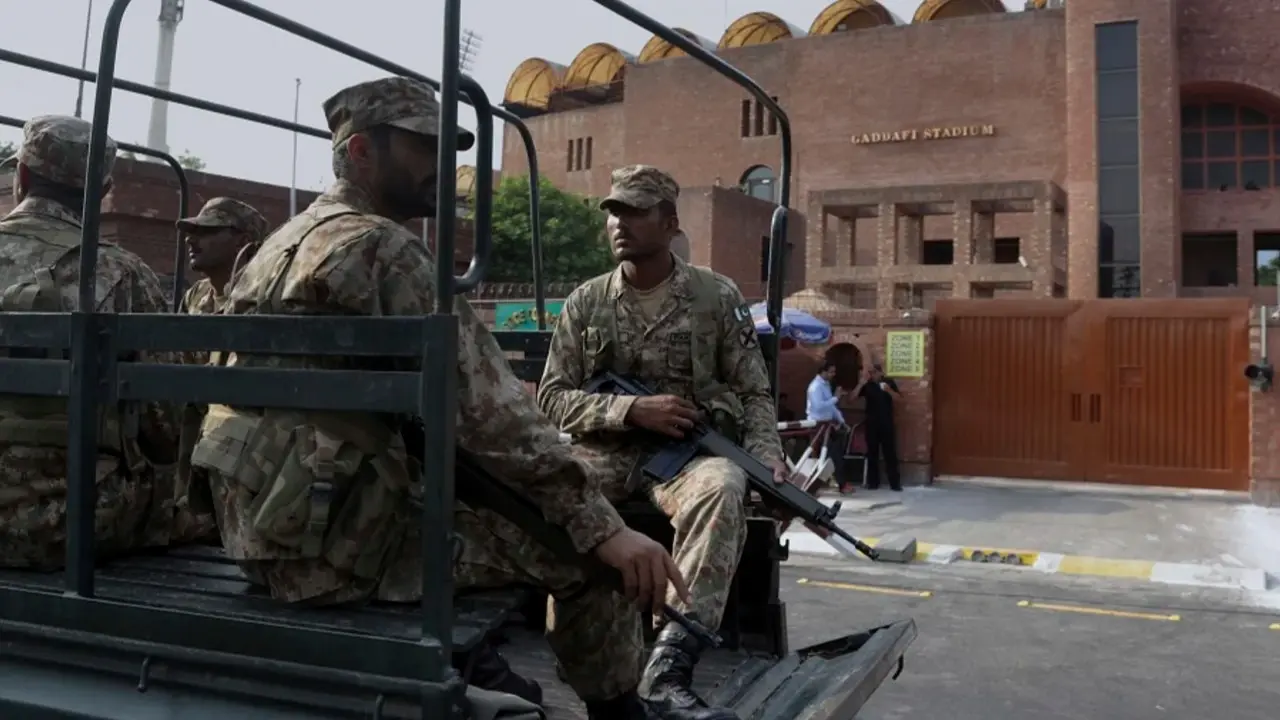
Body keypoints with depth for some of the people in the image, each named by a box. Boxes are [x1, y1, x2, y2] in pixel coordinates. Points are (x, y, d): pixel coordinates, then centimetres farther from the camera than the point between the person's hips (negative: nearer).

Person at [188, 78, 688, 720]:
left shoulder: (285, 242, 16)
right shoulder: (383, 247, -14)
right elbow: (487, 409, -22)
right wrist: (604, 528, -20)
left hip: (266, 527, 10)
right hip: (335, 535, -10)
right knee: (581, 548, -5)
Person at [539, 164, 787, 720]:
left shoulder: (717, 297, 5)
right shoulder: (585, 304, 9)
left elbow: (754, 394, 7)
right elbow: (552, 397, 4)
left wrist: (769, 459, -13)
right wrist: (632, 410, -12)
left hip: (690, 450, -1)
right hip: (606, 450, 1)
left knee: (722, 487, -37)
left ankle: (669, 667, -38)